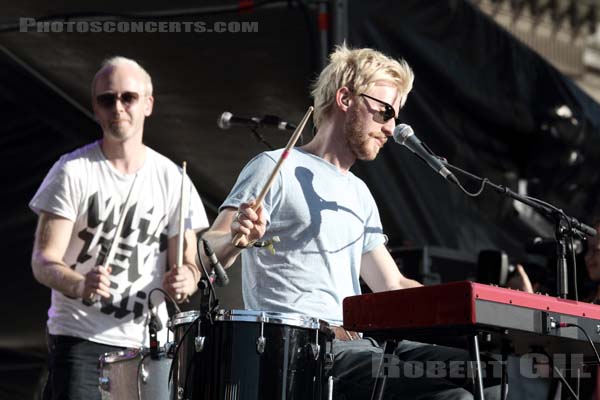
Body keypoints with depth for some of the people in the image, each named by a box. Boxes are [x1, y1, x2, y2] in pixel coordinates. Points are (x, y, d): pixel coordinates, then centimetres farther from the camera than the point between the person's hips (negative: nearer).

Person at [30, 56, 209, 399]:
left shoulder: (171, 178, 5)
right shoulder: (73, 171, -4)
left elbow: (189, 262, 6)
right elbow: (43, 261, -8)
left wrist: (182, 280, -19)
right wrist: (80, 285, -29)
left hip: (147, 341, 3)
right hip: (79, 337, -3)